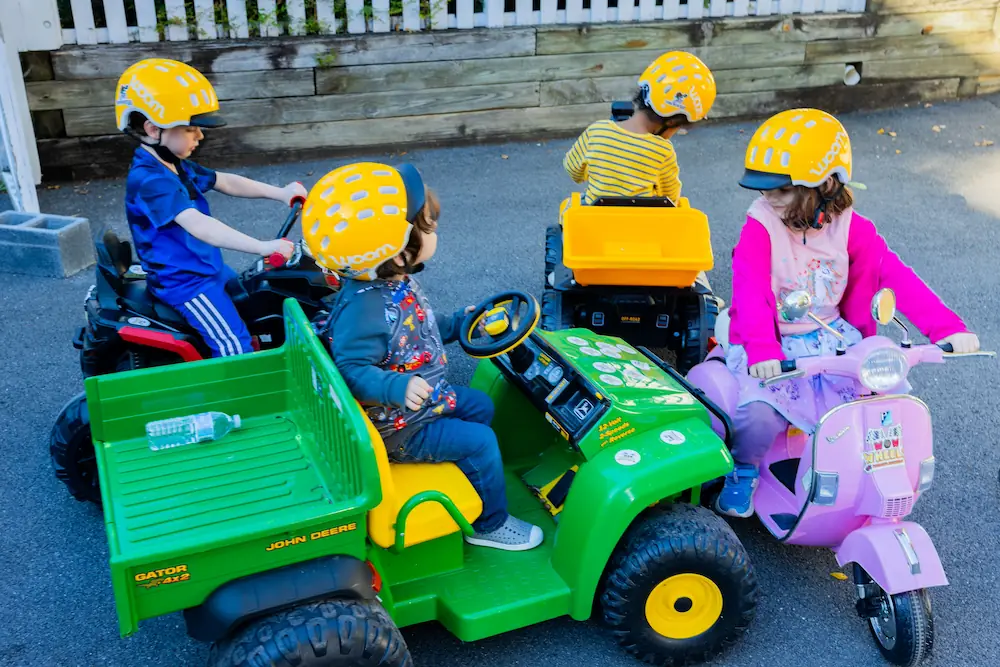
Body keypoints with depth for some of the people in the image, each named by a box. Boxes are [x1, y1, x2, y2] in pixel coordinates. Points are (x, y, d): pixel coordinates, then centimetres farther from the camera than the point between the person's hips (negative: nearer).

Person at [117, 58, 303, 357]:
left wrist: (279, 193, 0)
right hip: (183, 281, -11)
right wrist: (262, 247, -45)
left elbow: (226, 182, 12)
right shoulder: (149, 179, -26)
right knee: (235, 348, -17)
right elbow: (198, 226, -38)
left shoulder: (175, 165, 6)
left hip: (206, 267, 11)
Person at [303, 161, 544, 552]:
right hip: (397, 427, -10)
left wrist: (458, 323, 14)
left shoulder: (395, 282, -4)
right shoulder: (362, 310, -35)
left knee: (481, 407, 21)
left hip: (426, 398, 10)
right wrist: (399, 387, -45)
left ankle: (469, 476, 41)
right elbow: (353, 371, -33)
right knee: (479, 442, -7)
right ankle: (490, 524, 15)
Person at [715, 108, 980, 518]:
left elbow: (896, 277, -9)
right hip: (773, 348, -3)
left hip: (833, 341, 4)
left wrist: (947, 327, -20)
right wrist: (761, 350, -41)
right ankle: (743, 470, 6)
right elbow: (750, 293, -24)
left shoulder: (850, 229, -2)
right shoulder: (759, 230, -12)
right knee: (760, 412, -29)